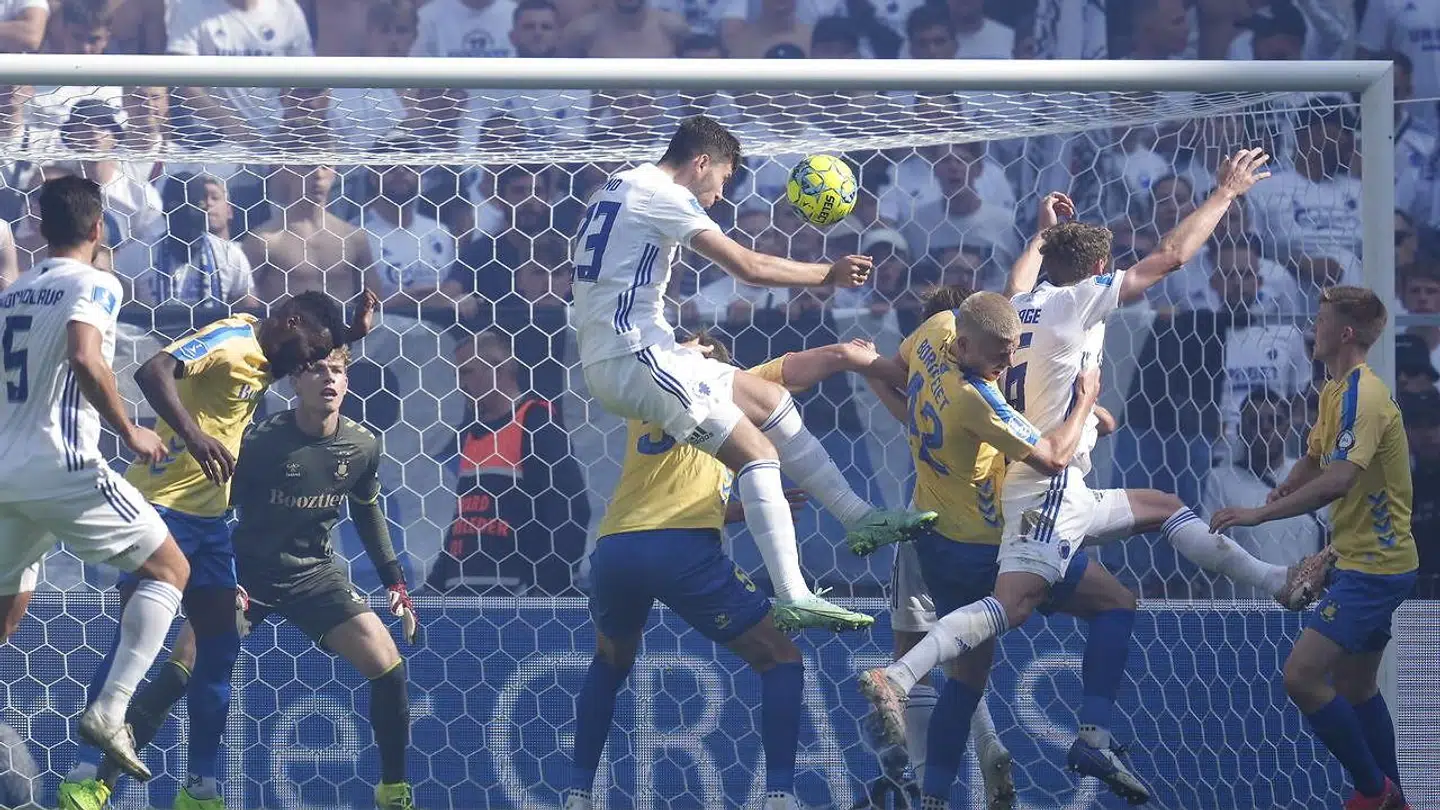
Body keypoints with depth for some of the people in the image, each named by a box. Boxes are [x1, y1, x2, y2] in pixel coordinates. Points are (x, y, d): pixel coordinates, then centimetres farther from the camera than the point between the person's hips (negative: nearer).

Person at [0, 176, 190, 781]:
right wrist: (129, 431, -14)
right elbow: (84, 357, -25)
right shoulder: (93, 285, -7)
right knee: (168, 569, 6)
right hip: (64, 469, -7)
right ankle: (108, 711, -9)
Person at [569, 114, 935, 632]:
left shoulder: (615, 190, 20)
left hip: (606, 360, 10)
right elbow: (749, 267, -15)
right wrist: (829, 275, -4)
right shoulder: (661, 195, -10)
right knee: (757, 454, -13)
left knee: (772, 403, 16)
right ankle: (792, 599, -21)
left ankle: (859, 517, 18)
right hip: (636, 357, -10)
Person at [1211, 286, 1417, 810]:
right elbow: (1314, 460, 25)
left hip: (1372, 566, -10)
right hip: (1366, 558, 10)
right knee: (1355, 686, 17)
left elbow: (1338, 479, -31)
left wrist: (1261, 513, -31)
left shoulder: (1363, 395, -20)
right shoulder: (1335, 392, 11)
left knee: (1302, 676, -16)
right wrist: (1283, 491, 6)